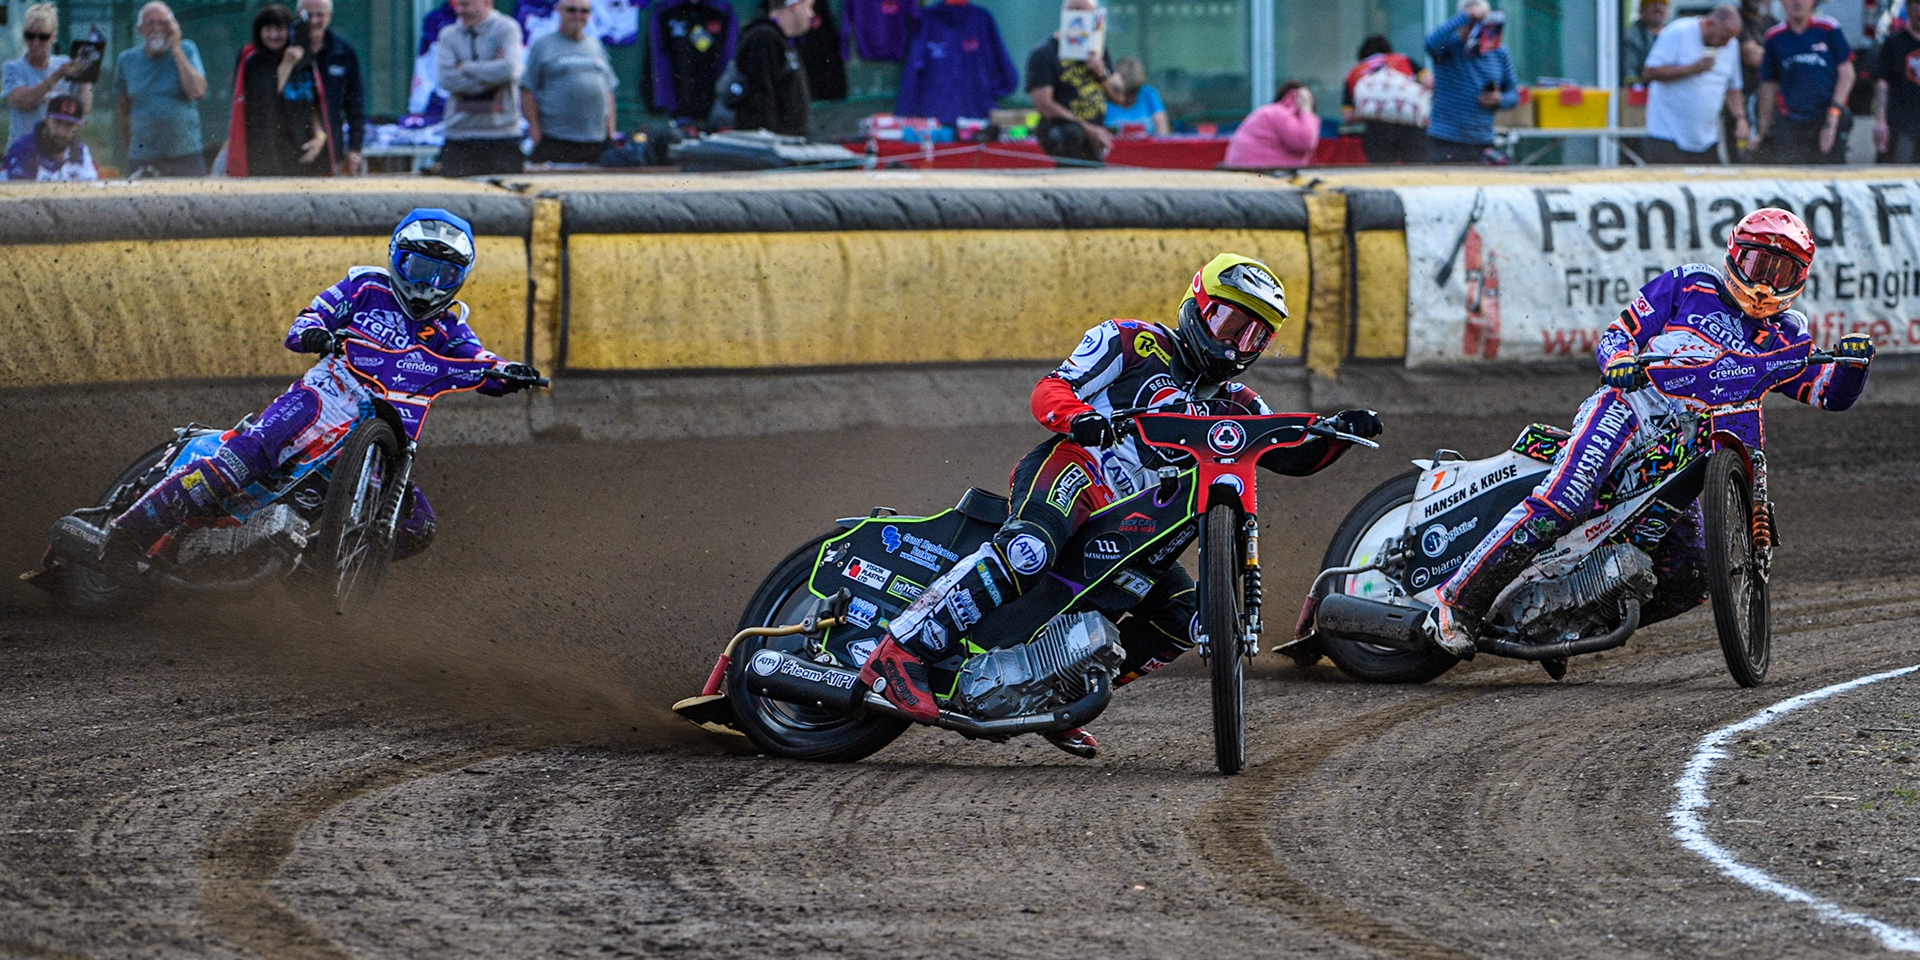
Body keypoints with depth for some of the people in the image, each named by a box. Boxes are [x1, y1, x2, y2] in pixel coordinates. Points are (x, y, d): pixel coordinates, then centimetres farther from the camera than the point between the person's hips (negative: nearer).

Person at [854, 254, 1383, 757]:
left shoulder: (1233, 405, 24)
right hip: (1073, 467, -8)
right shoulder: (1134, 341, 7)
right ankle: (903, 650, -42)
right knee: (1030, 549, -37)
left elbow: (1293, 455, 15)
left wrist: (1338, 433, -5)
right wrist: (1079, 416, -23)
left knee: (1187, 618, -4)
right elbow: (1049, 389, 0)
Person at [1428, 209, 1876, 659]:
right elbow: (1619, 332, 10)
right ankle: (1459, 597, -27)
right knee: (1562, 503, -30)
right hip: (1630, 406, -5)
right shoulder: (1690, 285, 13)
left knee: (1688, 580, -8)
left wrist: (1851, 363, -11)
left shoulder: (1782, 339, 21)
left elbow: (1830, 393, 11)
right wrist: (1619, 358, -13)